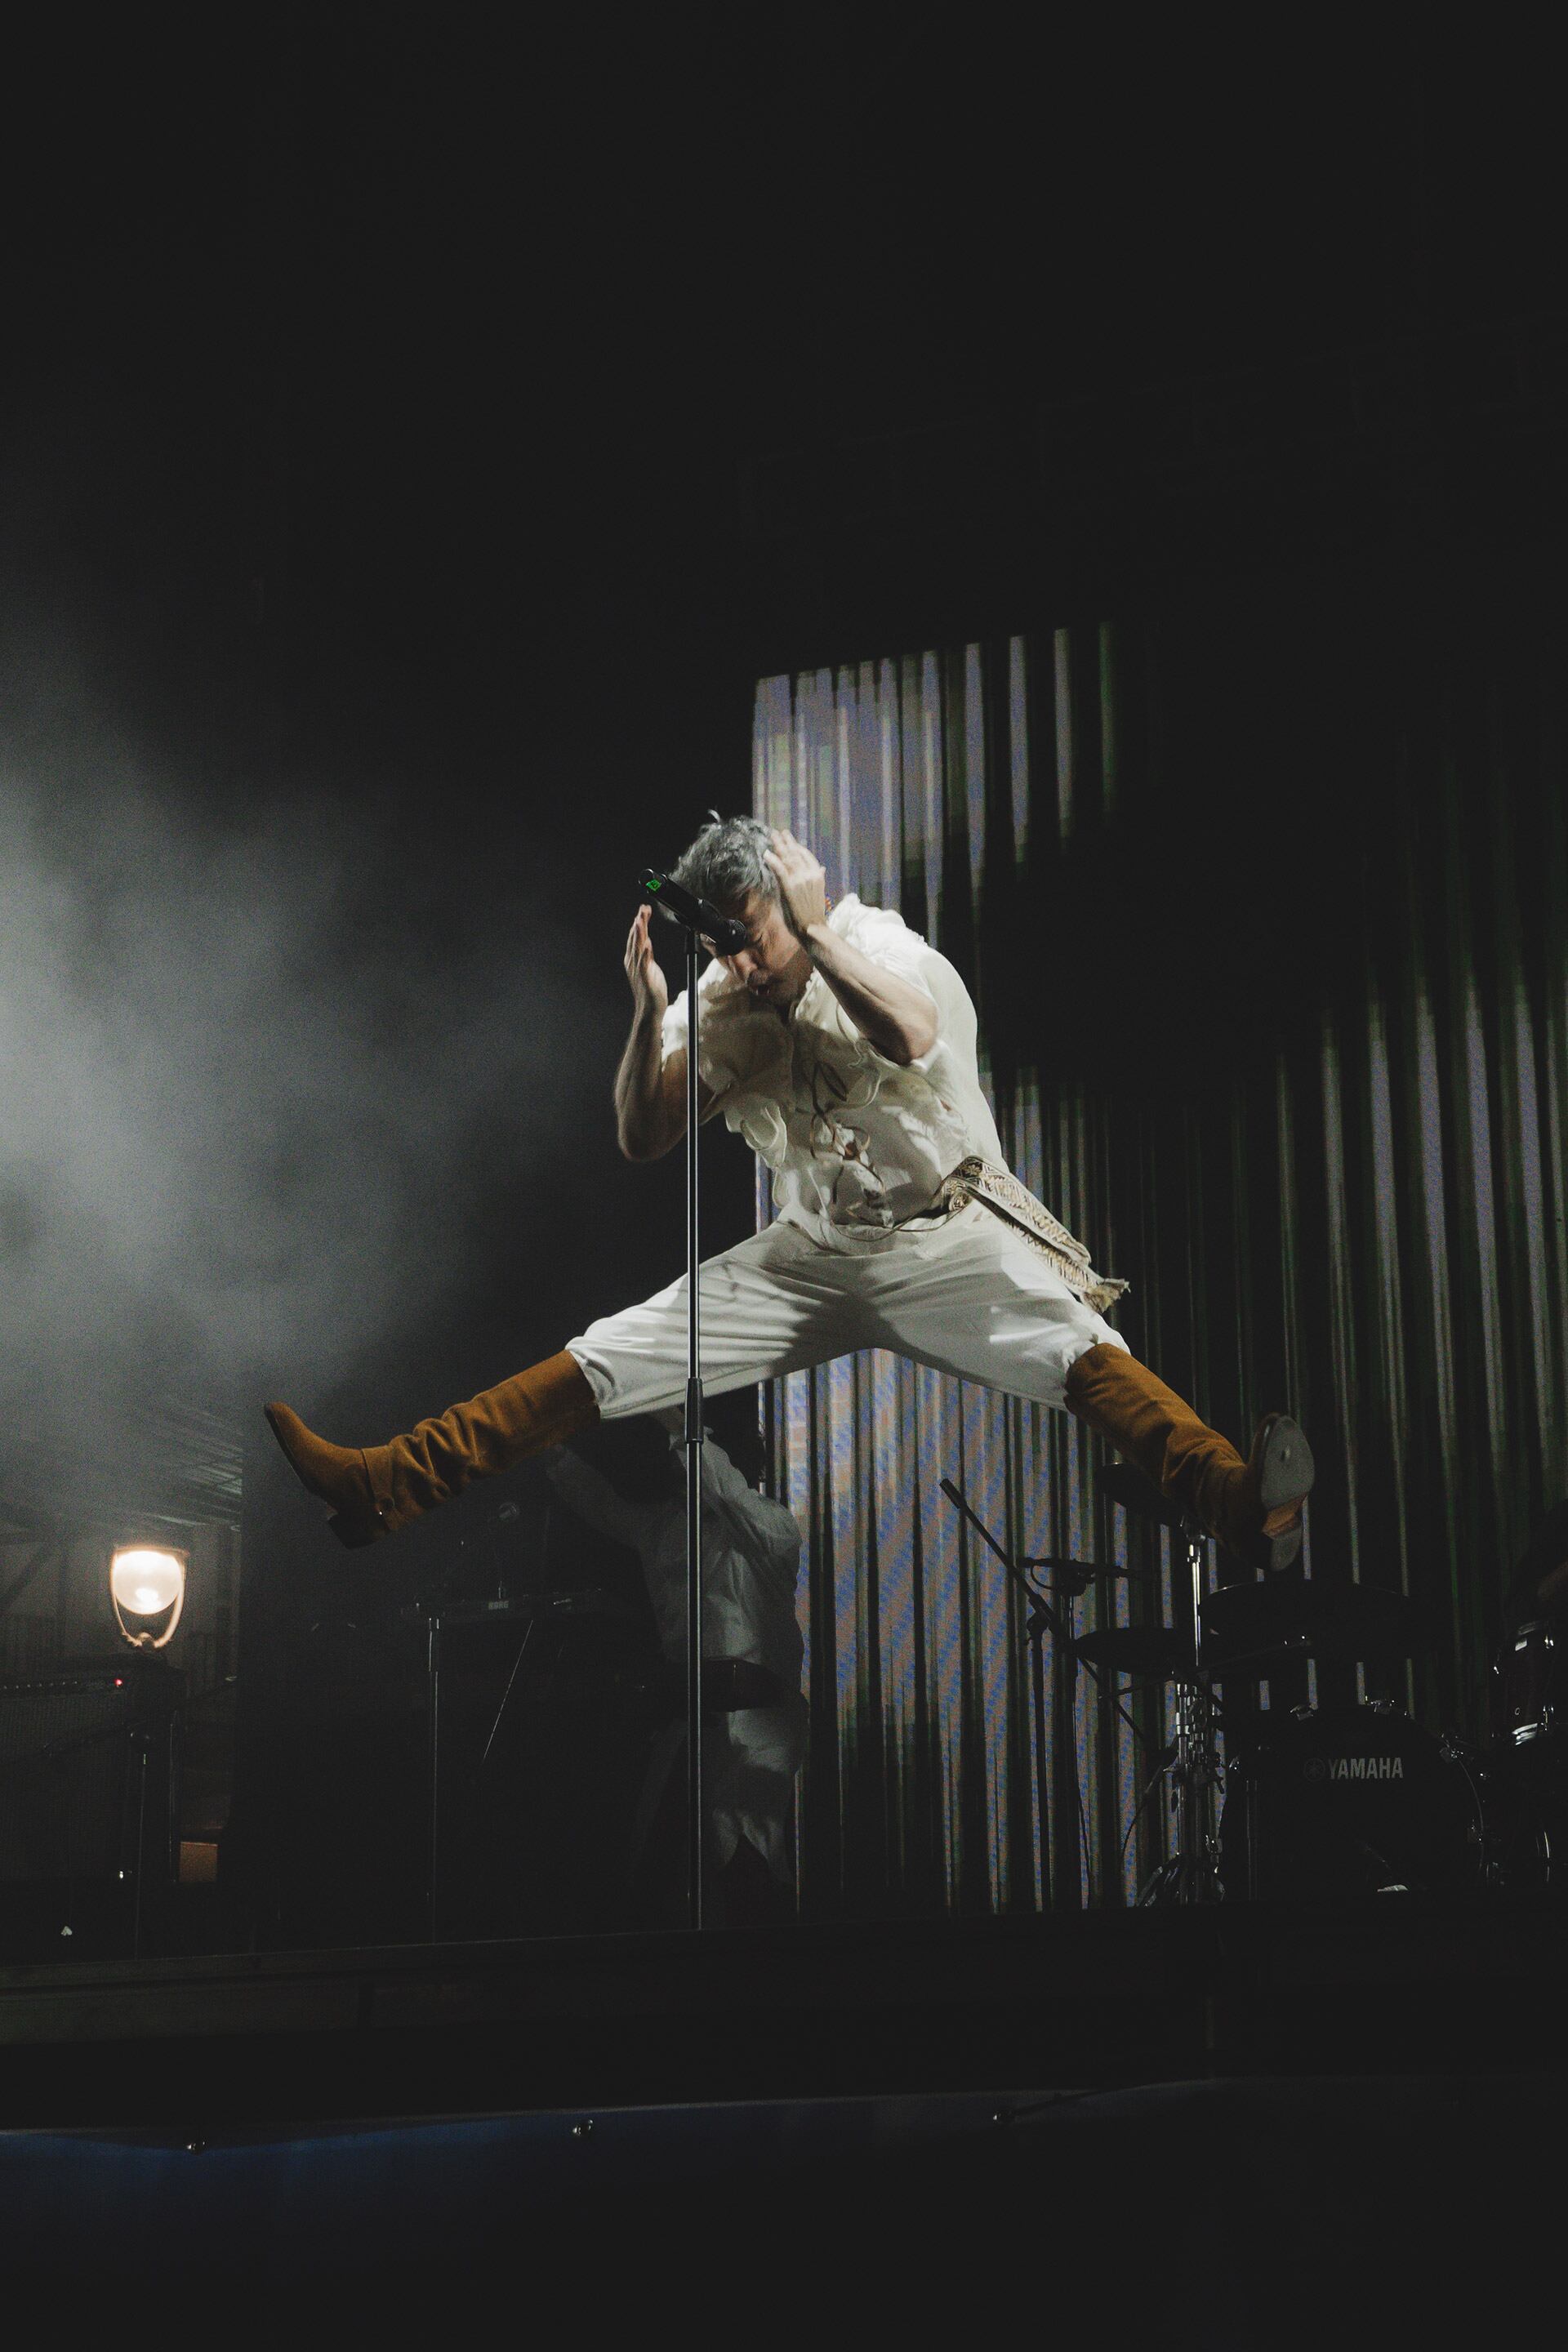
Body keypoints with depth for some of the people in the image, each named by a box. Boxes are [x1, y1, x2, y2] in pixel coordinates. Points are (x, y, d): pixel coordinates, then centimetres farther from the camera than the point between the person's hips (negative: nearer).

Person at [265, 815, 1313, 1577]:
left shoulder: (877, 942, -10)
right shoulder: (721, 1006, 2)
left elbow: (911, 1037, -32)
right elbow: (642, 1138, -3)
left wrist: (819, 932, -27)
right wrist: (649, 1013, -17)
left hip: (945, 1236, -4)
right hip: (811, 1255, 4)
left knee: (1076, 1350, -32)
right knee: (605, 1359, -4)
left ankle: (1236, 1498, -52)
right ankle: (385, 1485, -6)